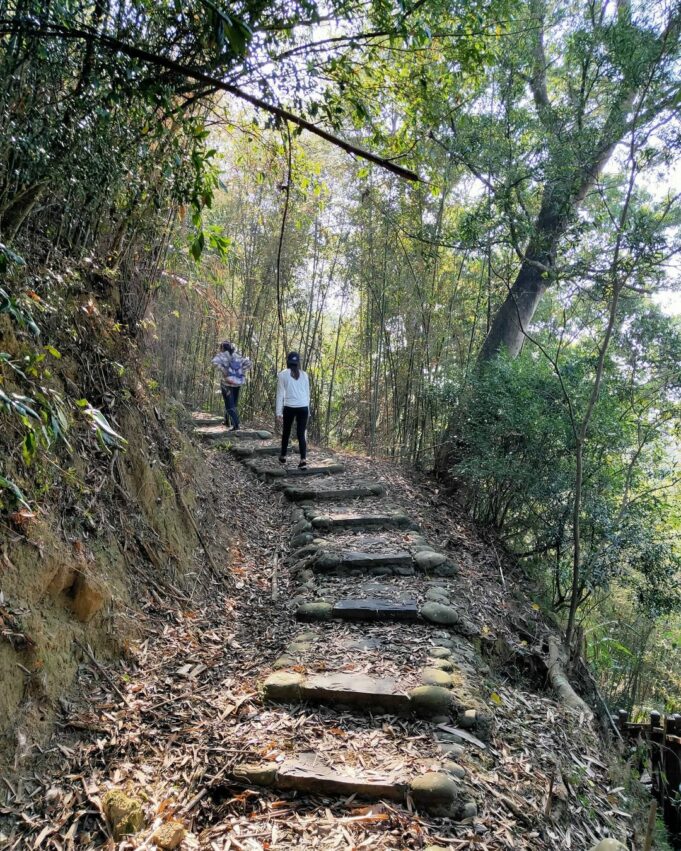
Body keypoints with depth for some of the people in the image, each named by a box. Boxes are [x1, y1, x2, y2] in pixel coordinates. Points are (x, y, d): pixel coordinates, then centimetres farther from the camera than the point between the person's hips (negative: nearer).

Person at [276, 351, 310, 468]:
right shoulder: (304, 374, 9)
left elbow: (280, 394, -2)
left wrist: (278, 412, 0)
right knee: (301, 434, 4)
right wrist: (308, 410, 20)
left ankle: (283, 457, 30)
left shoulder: (283, 374, 0)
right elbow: (307, 394, 12)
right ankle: (303, 459, -11)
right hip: (303, 407, 2)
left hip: (289, 407, -2)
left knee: (286, 432, 17)